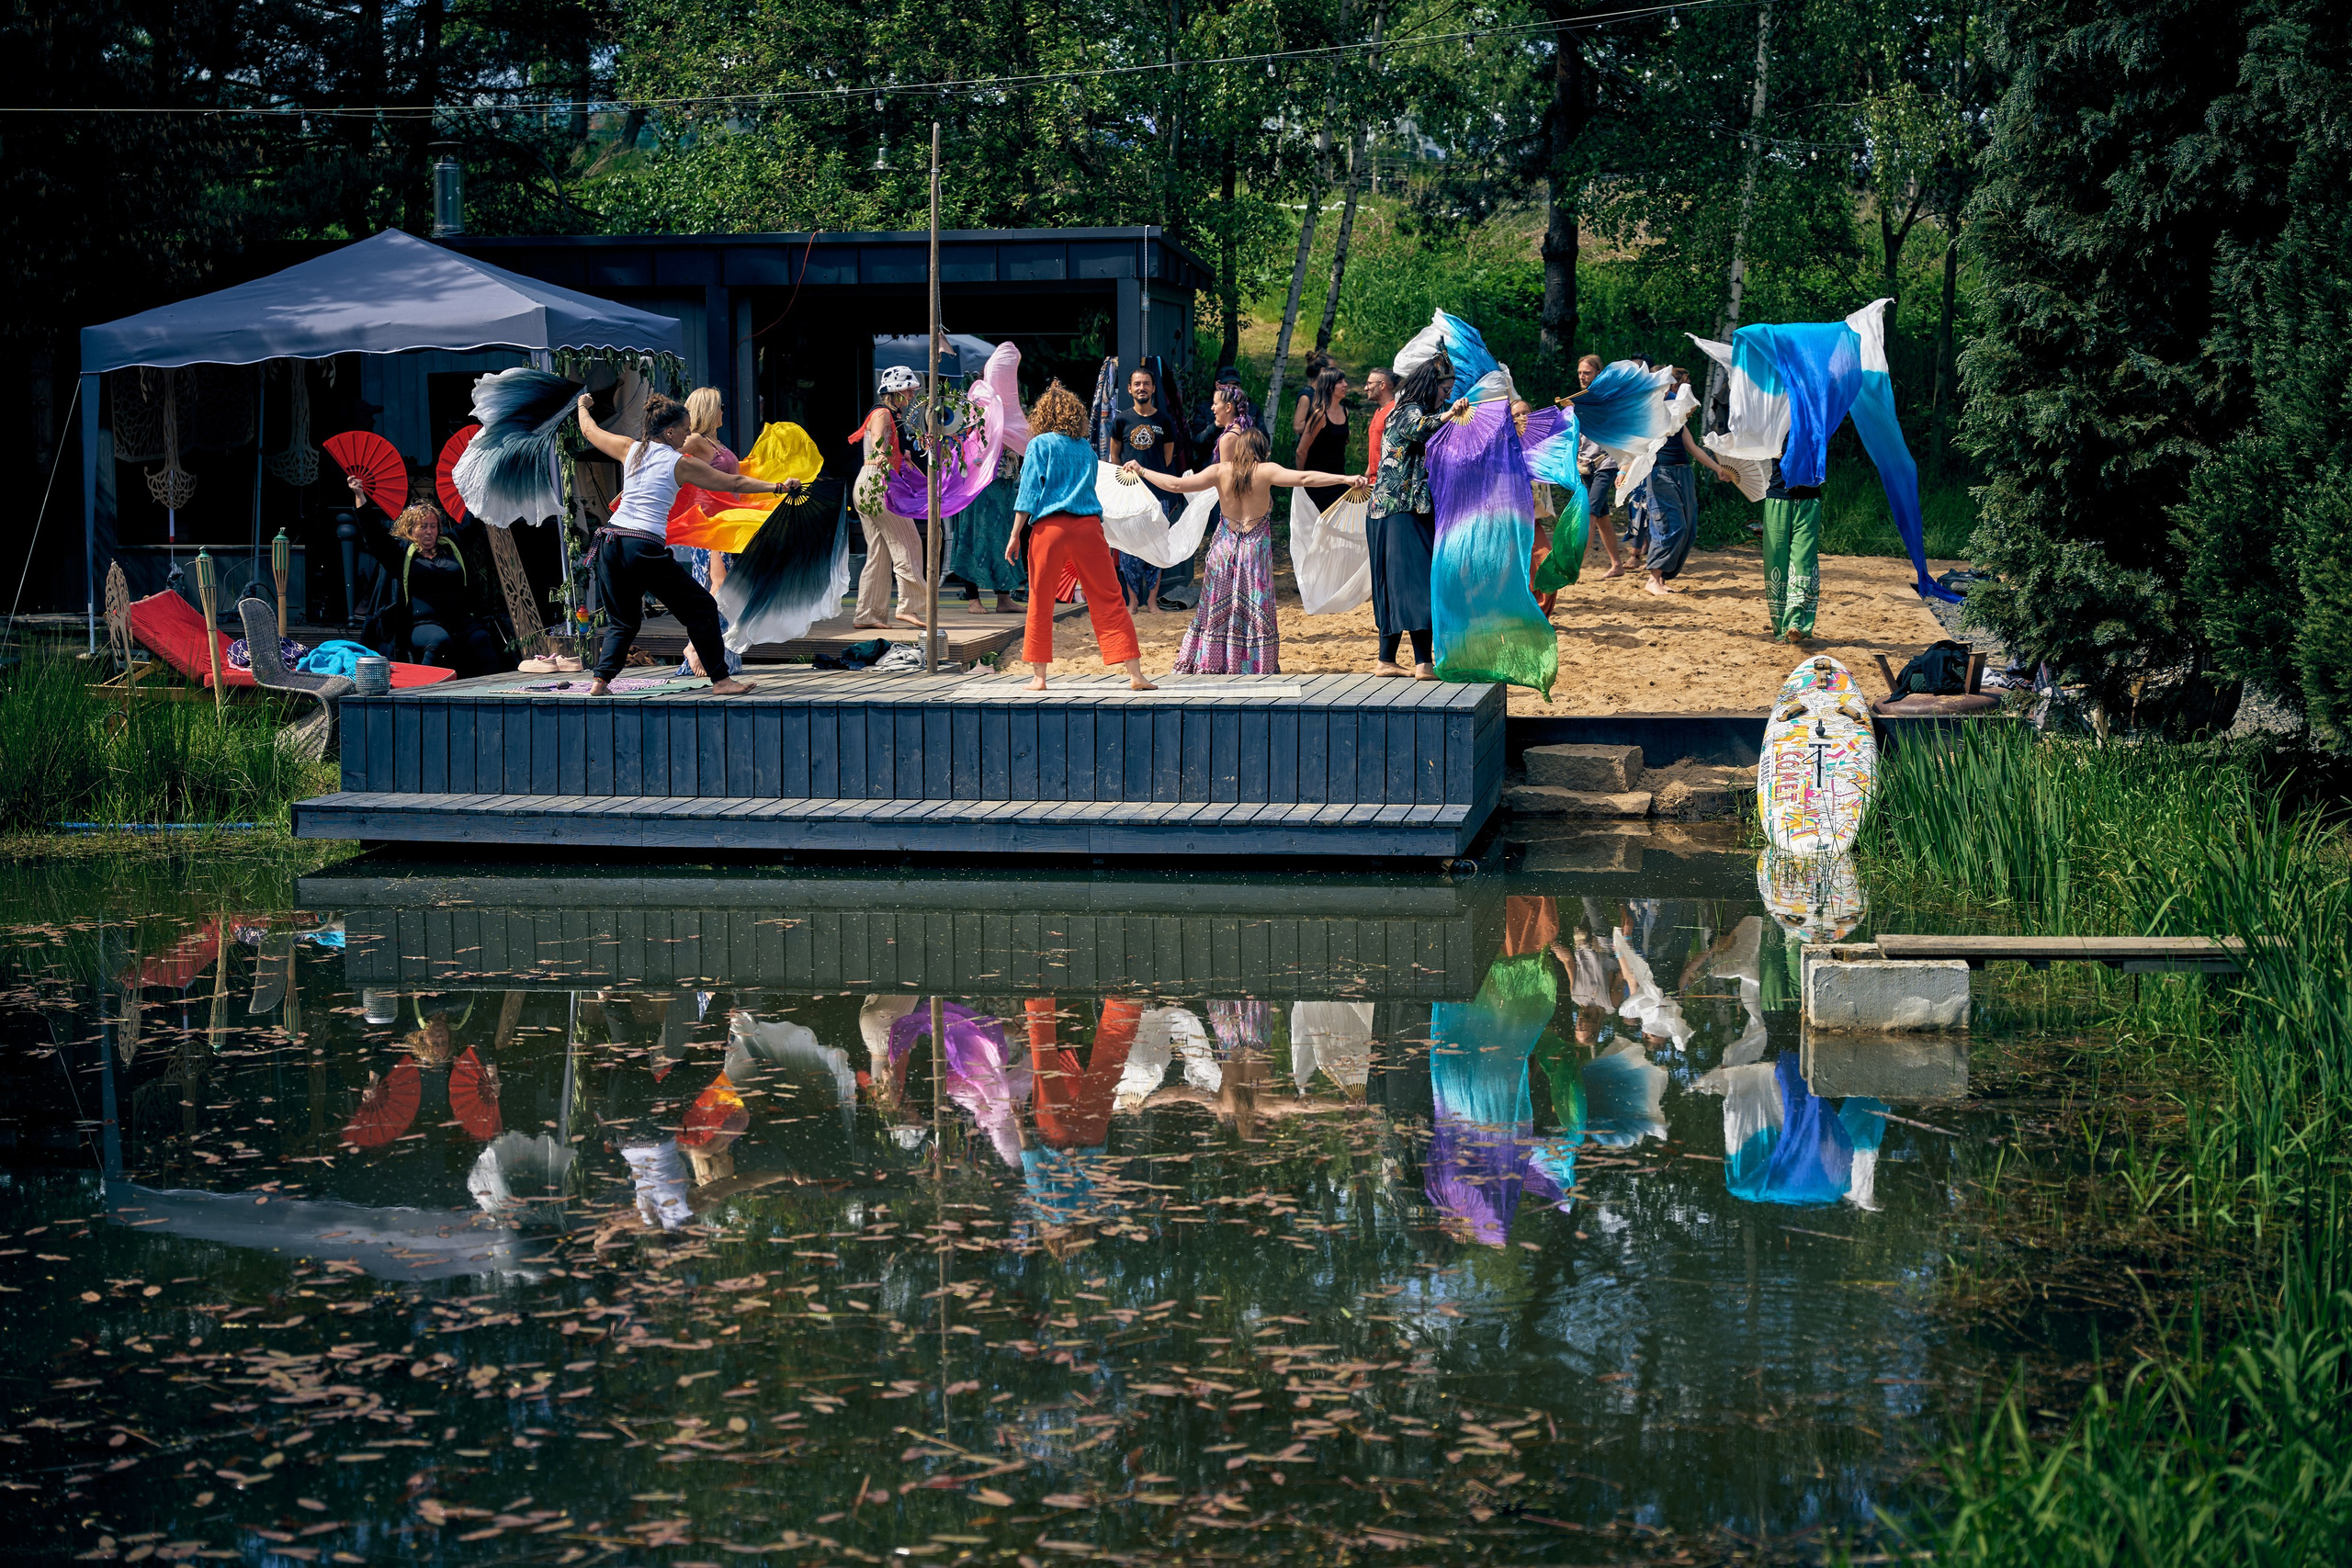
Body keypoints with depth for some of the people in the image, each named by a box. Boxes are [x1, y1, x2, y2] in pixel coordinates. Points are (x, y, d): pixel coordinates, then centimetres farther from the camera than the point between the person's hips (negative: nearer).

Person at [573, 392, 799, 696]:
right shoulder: (681, 464, 0)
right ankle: (720, 679, 6)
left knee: (622, 621, 18)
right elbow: (734, 483, 2)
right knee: (702, 608, 6)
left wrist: (583, 405, 49)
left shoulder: (630, 450, 11)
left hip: (611, 542, 6)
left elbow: (590, 430, 29)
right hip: (646, 546, -6)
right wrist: (778, 486, 7)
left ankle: (600, 681, 4)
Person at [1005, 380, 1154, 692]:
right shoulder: (1086, 448, 15)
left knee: (1041, 602, 9)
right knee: (1109, 601, 2)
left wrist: (1015, 535, -1)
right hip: (1088, 526, 2)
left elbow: (1029, 491, -2)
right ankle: (1135, 674, -2)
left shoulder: (1040, 445, 4)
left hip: (1049, 526, -2)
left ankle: (1039, 676, 10)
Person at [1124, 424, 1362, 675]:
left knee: (1217, 608, 11)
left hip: (1225, 548, 2)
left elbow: (1176, 485, -4)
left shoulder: (1220, 471, -2)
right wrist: (1345, 479, -20)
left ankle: (1208, 664, 14)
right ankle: (1258, 667, 2)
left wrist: (1141, 471, 7)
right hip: (1255, 549, -2)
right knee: (1256, 610, 3)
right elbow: (1304, 478, -19)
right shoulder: (1264, 471, -8)